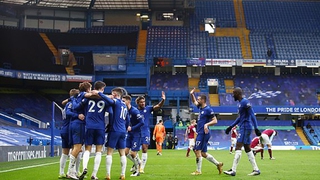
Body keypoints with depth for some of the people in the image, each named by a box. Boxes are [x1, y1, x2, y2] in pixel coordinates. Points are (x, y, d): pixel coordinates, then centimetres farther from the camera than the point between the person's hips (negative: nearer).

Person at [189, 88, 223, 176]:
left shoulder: (208, 109, -12)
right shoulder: (201, 107, 13)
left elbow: (215, 120, -14)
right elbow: (194, 102, 31)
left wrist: (207, 124, -29)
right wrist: (192, 94, 14)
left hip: (203, 133, -9)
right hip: (200, 133, 9)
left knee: (198, 151, -9)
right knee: (203, 153, 12)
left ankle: (198, 171, -2)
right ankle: (218, 164, 20)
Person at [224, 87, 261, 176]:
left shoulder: (245, 102, -13)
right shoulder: (240, 103, 17)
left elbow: (252, 115, -18)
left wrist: (256, 128, -23)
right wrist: (230, 127, 27)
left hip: (245, 128, -10)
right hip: (243, 128, 10)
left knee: (238, 147, -12)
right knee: (247, 149, 11)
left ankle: (233, 170, -13)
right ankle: (256, 169, 14)